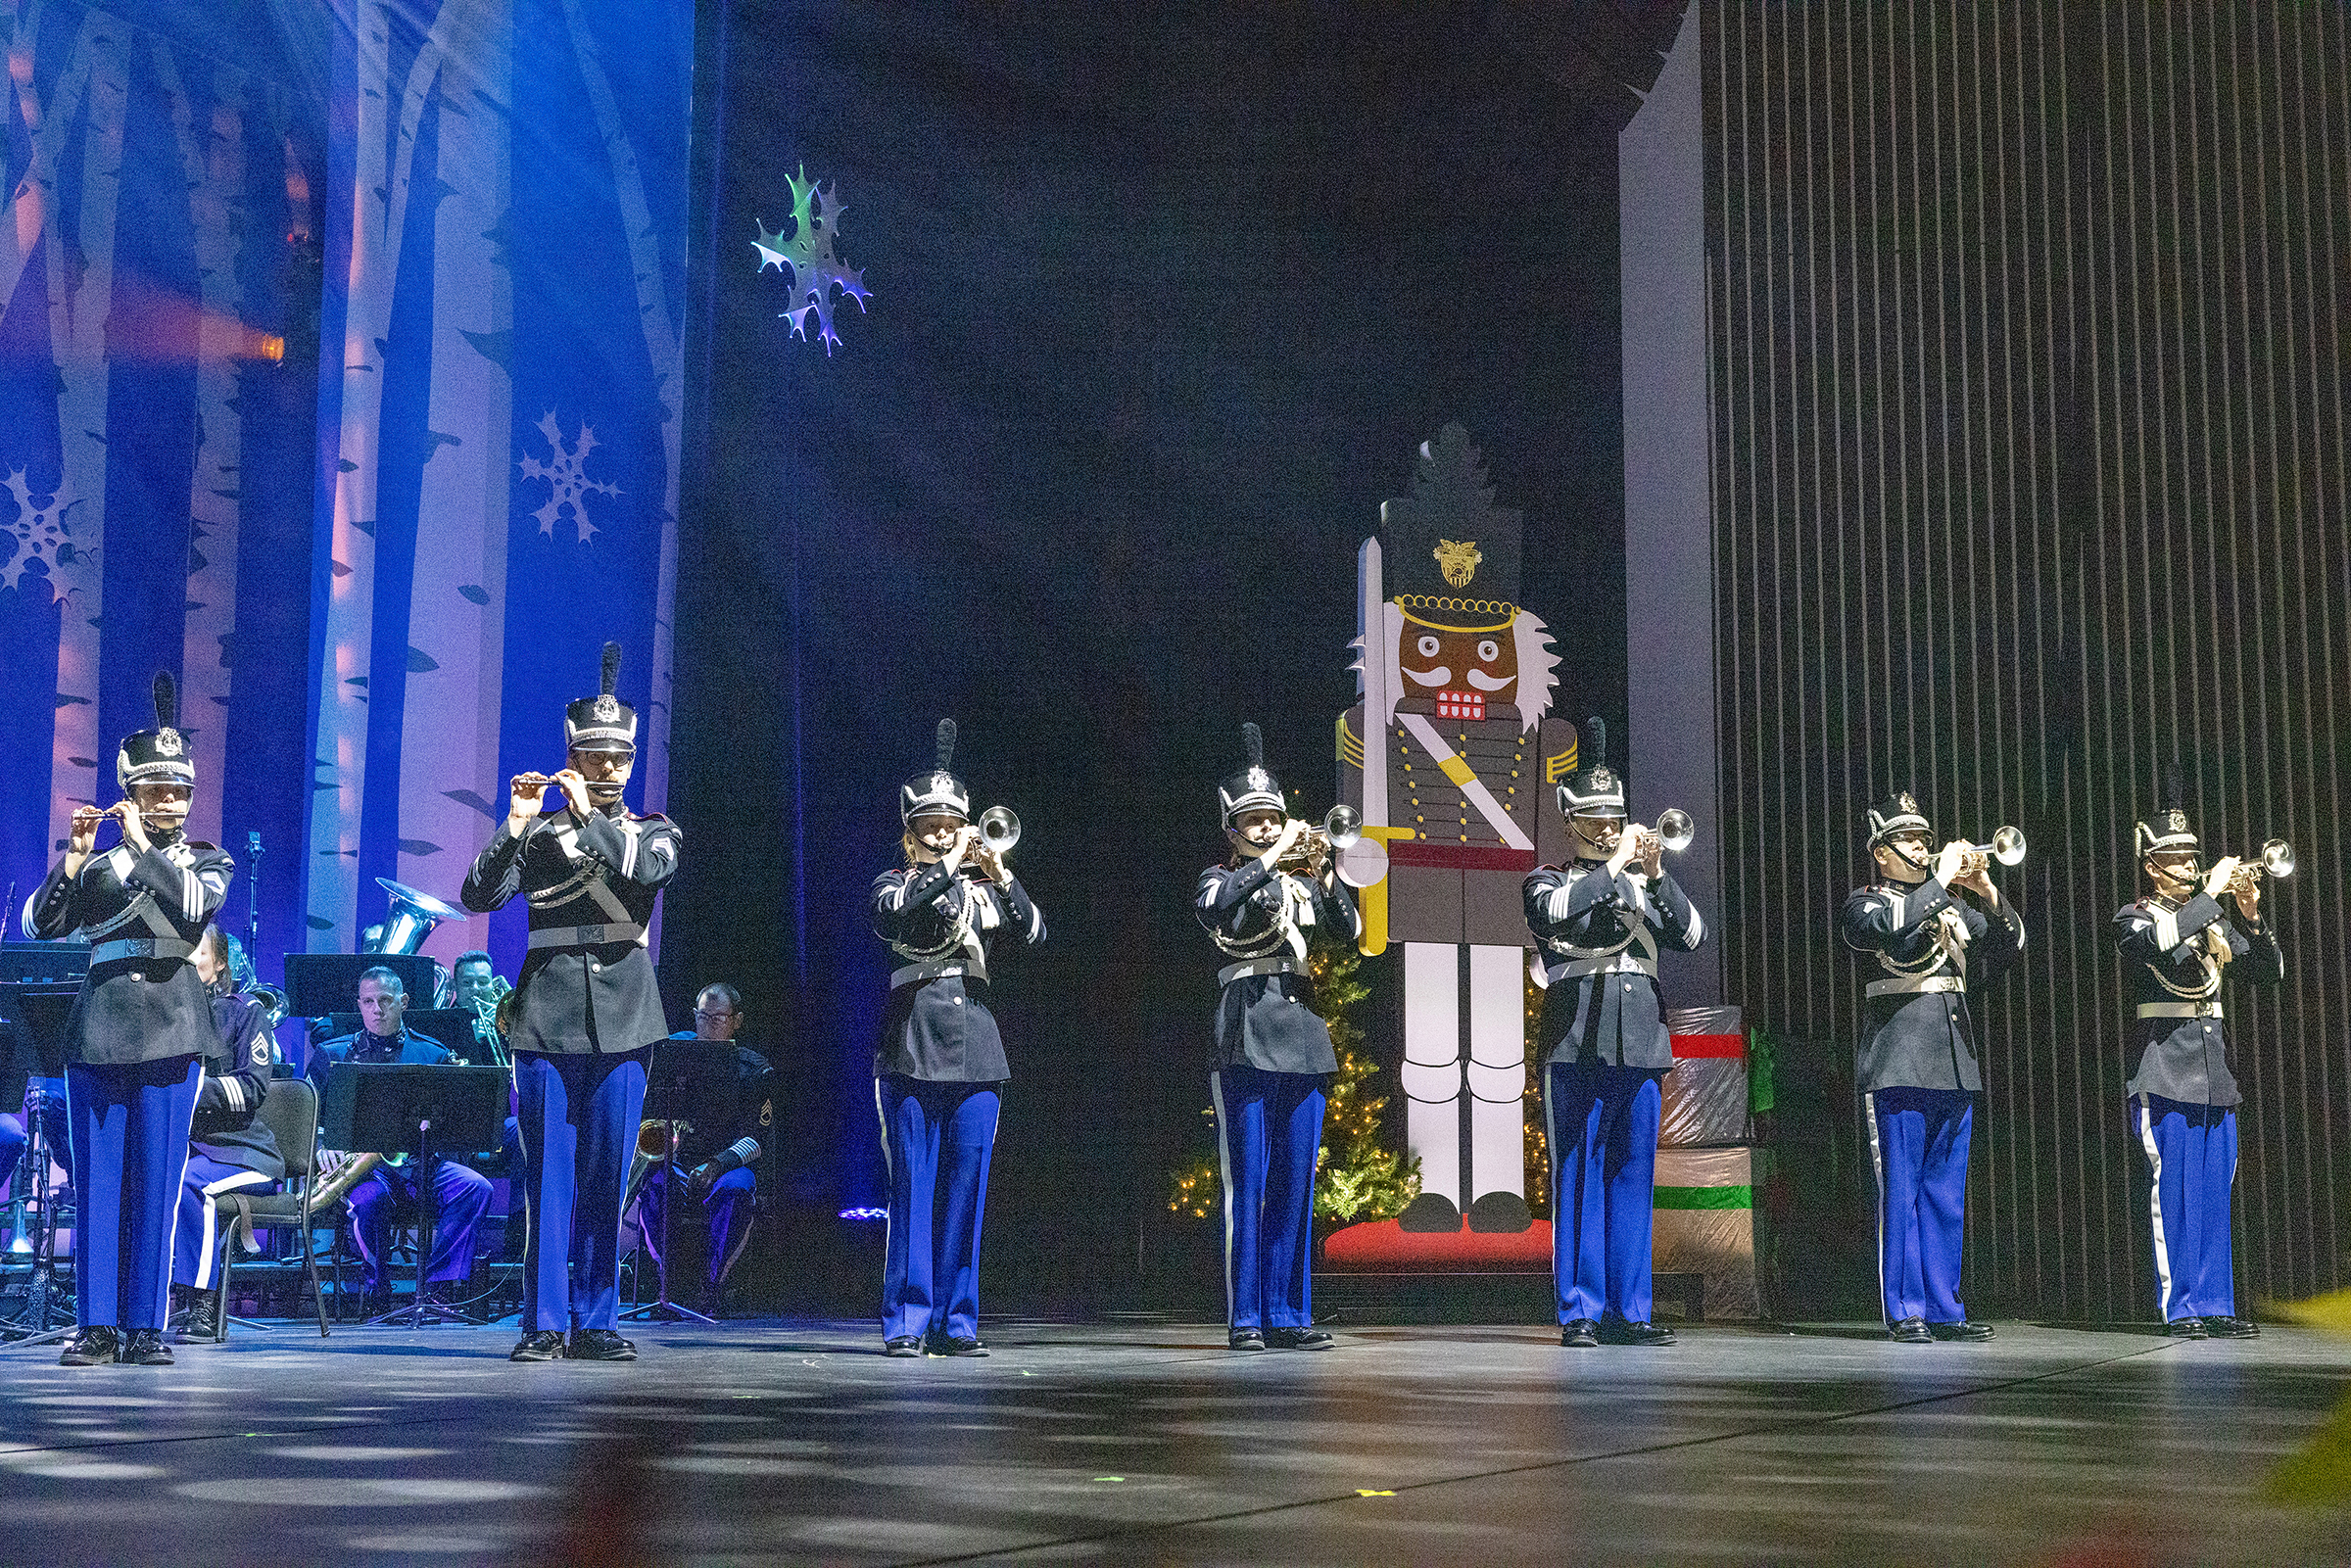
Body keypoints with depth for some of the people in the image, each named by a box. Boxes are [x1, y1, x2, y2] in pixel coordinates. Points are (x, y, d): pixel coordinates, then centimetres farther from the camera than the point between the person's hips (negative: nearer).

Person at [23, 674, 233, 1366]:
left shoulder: (208, 860, 11)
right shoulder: (96, 865, 13)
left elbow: (196, 902, -11)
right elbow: (41, 924, 1)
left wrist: (142, 844, -11)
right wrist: (76, 853, -9)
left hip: (170, 1036, -1)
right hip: (97, 1035, 1)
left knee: (157, 1181, -2)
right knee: (95, 1180, 1)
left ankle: (145, 1328, 3)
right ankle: (96, 1327, 6)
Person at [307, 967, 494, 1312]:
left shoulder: (434, 1054, 14)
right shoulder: (331, 1054, 14)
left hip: (418, 1163, 2)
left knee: (476, 1188, -27)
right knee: (370, 1197, -37)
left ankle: (436, 1286, -23)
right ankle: (376, 1292, -13)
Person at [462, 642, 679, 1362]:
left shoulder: (654, 832, 11)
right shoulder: (538, 833, 8)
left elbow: (648, 870, -12)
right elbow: (478, 896, -5)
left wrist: (590, 817, -16)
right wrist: (517, 823, -15)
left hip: (622, 1019, 1)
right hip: (547, 1016, -1)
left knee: (607, 1175, 3)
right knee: (548, 1173, -1)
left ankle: (596, 1322, 9)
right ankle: (543, 1322, 3)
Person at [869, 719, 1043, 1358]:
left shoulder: (984, 889, 16)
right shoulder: (894, 885, 7)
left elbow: (1035, 932, 1)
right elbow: (892, 910, -16)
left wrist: (1000, 875, -11)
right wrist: (949, 866, -18)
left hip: (976, 1051, 3)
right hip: (912, 1050, -3)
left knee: (965, 1190, 2)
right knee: (911, 1189, -3)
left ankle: (955, 1322, 7)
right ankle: (906, 1321, 1)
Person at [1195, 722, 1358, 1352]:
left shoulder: (1301, 885, 18)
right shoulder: (1219, 880, 5)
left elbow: (1349, 930, 2)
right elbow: (1217, 906, -20)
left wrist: (1322, 870, -10)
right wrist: (1274, 856, -19)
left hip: (1300, 1034, 5)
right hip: (1245, 1037, -5)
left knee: (1295, 1182, 5)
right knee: (1246, 1181, -6)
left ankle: (1288, 1315, 9)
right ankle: (1245, 1318, -2)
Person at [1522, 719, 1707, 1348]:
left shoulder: (1644, 883, 19)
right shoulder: (1550, 879, 7)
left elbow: (1692, 936, 4)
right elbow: (1556, 911, -17)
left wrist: (1657, 874, -6)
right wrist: (1615, 866, -14)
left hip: (1640, 1039, 4)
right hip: (1580, 1040, -4)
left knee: (1633, 1173, 5)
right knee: (1580, 1175, -4)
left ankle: (1628, 1311, 9)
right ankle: (1580, 1312, -1)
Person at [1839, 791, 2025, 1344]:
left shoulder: (1950, 905, 21)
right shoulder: (1864, 904, 3)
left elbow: (2007, 946, 13)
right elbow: (1895, 929, -19)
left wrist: (1988, 894, -1)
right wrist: (1939, 881, -14)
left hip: (1954, 1064, 6)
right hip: (1899, 1064, -6)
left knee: (1945, 1192, 7)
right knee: (1901, 1189, -5)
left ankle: (1943, 1307, 11)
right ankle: (1905, 1311, -2)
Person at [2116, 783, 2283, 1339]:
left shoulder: (2214, 921, 17)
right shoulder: (2134, 919, -1)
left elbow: (2270, 972, 13)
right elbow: (2160, 940, -24)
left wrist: (2250, 917, -2)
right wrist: (2212, 893, -19)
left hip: (2215, 1073, 6)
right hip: (2166, 1069, -6)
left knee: (2214, 1193, 6)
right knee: (2175, 1190, -6)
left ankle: (2216, 1305, 10)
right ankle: (2182, 1307, -2)